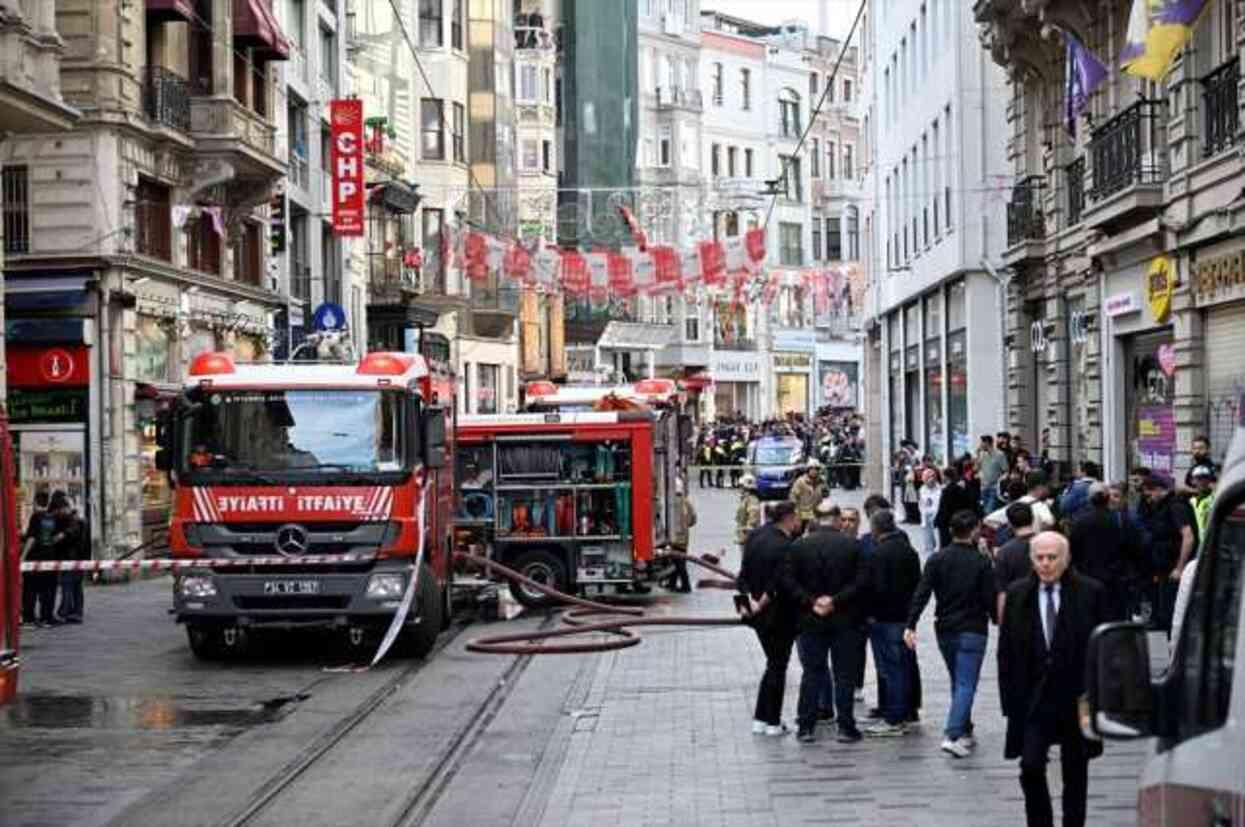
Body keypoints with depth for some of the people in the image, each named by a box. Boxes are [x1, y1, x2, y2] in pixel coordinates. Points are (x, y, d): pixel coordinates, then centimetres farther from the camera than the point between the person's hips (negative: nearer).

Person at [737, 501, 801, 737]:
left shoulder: (755, 536, 3)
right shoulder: (786, 546, -21)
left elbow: (744, 574, 3)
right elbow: (779, 582, -22)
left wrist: (749, 599, -3)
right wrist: (763, 603, -9)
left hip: (759, 613, 7)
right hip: (780, 615, -7)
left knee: (773, 664, 19)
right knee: (778, 667, 5)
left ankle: (760, 719, 19)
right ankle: (773, 722, 9)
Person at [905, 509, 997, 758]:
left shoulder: (936, 560, 0)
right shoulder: (981, 562, -8)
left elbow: (921, 594, -7)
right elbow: (990, 599, -7)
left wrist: (911, 625, -9)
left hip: (945, 630, 4)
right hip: (972, 631, -4)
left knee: (958, 682, 19)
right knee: (966, 684, -5)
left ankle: (965, 733, 25)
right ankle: (953, 735, -19)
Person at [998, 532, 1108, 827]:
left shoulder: (1090, 592, -4)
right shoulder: (1017, 594, 1)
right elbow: (1006, 652, 3)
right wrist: (1010, 700, -2)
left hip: (1076, 698, 0)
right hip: (1032, 699, 1)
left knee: (1075, 774, 10)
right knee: (1031, 768, -8)